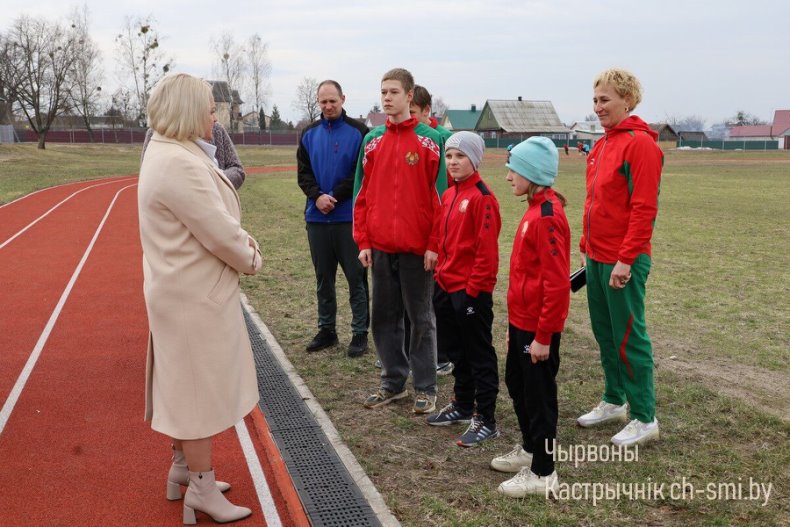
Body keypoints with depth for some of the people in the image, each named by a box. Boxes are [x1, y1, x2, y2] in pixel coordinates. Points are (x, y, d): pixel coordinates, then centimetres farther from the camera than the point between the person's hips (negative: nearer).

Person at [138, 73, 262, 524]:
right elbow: (219, 233, -23)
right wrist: (252, 259, -6)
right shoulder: (179, 164, -24)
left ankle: (184, 467, 36)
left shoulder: (171, 153, 10)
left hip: (187, 292, 10)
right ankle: (202, 489, 16)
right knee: (201, 389, 2)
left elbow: (213, 221, 16)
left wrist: (241, 241, 2)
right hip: (196, 297, -10)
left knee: (187, 386, 20)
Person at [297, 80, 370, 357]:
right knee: (323, 277, 12)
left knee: (356, 276, 1)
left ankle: (360, 332, 9)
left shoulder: (358, 131, -2)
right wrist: (317, 196, -11)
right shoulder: (309, 134, 11)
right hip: (317, 217, 4)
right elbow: (303, 172, 7)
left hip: (349, 217, -4)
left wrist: (335, 196, -14)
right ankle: (326, 329, 23)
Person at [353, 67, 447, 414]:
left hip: (417, 248, -4)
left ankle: (425, 388, 17)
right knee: (383, 317, 11)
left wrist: (434, 245, -12)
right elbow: (363, 194, 9)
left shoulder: (430, 140, -4)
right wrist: (363, 241, 3)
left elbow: (439, 195, -7)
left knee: (421, 318, 5)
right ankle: (393, 382, 25)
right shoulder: (372, 140, 8)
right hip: (379, 247, 5)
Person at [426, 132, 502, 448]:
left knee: (479, 354, 2)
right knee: (455, 350, 19)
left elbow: (487, 249, -17)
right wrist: (440, 274, 13)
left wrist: (474, 288, -17)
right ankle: (463, 404, 35)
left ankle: (486, 420, 11)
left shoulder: (482, 198, -14)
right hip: (446, 286, 9)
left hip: (471, 290, -9)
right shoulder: (448, 195, 11)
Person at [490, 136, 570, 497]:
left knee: (539, 394, 3)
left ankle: (542, 474, 19)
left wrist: (543, 335, -21)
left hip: (538, 327, -9)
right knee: (516, 383, 21)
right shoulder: (535, 210, 9)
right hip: (521, 321, 9)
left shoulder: (547, 216, -21)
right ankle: (530, 449, 40)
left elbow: (557, 283, -24)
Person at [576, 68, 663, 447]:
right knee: (604, 332, 16)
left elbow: (644, 209, -19)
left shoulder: (640, 144, -14)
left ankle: (645, 418, 12)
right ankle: (614, 401, 31)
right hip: (597, 258, 9)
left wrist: (625, 259, -21)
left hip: (623, 262, -9)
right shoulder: (601, 146, 13)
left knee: (628, 338, -1)